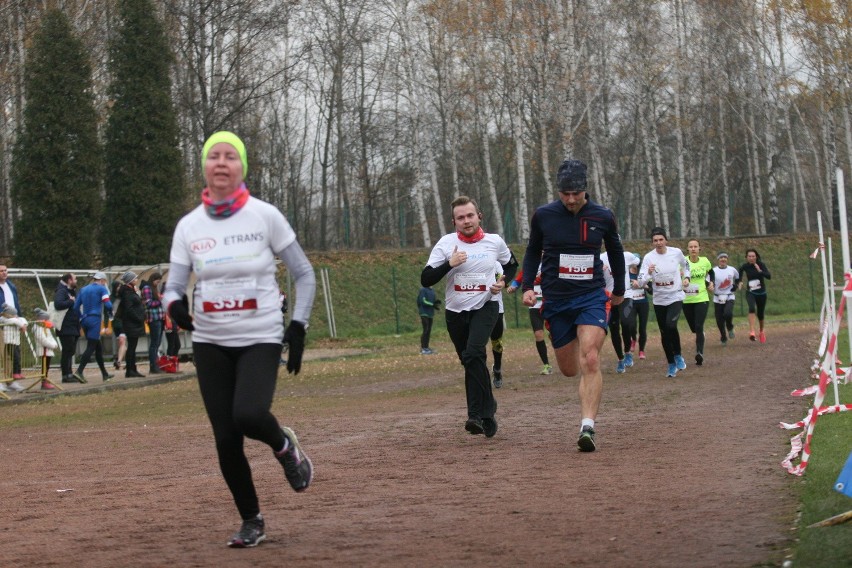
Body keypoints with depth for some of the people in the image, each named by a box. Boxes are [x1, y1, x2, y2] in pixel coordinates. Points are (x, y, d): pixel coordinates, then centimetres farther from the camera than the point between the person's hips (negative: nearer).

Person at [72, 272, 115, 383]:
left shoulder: (83, 289, 15)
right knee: (91, 347, -8)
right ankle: (79, 371, -21)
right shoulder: (101, 288, -2)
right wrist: (110, 313, 4)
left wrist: (81, 318, 17)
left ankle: (105, 374, 21)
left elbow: (76, 307, 11)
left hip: (85, 320, 7)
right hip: (95, 320, -7)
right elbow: (108, 304, -15)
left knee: (98, 347, 15)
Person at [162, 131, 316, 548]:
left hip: (260, 339, -3)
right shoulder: (189, 226, 2)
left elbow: (304, 275, 1)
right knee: (225, 439, 0)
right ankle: (251, 521, 19)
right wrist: (175, 305, -22)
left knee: (248, 416, -27)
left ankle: (284, 445, 8)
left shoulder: (265, 216, -5)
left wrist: (297, 328, -8)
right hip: (210, 343, 3)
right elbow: (174, 286, 2)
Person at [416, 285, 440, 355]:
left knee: (429, 331, 9)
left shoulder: (432, 290, 15)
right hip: (424, 313, -8)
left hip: (430, 313, 8)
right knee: (425, 330, -10)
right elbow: (423, 301, -16)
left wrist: (436, 302, -2)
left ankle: (426, 347, 14)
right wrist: (433, 305, -19)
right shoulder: (423, 290, -9)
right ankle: (423, 349, -8)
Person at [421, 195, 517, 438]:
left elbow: (512, 265, 19)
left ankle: (477, 415, -25)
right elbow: (425, 279, -8)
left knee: (473, 354, -25)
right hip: (455, 311, 3)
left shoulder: (495, 242, -2)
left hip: (485, 307, -2)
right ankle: (488, 409, 33)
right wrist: (450, 264, -21)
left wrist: (503, 282, -2)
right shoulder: (446, 244, -4)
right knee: (472, 363, 11)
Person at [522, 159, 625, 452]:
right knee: (569, 369, 9)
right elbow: (533, 251, 15)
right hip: (556, 300, 2)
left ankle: (587, 427, -24)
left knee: (590, 361, -21)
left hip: (592, 297, -1)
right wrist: (528, 286, 2)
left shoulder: (602, 217, -2)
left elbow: (615, 251, 16)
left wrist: (619, 290, 26)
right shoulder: (543, 216, -3)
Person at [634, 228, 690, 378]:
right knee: (664, 333, 6)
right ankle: (671, 365, 22)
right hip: (659, 300, 2)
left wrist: (686, 277, 2)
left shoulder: (676, 252, -6)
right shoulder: (649, 258, -10)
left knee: (671, 325, -25)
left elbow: (686, 265, 17)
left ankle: (678, 355, -2)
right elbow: (641, 280, -18)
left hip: (676, 297, -2)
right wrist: (649, 273, -37)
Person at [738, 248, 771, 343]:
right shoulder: (745, 266, -7)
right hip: (750, 293, 0)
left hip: (761, 293, 0)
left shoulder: (760, 265, -13)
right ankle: (751, 332, -37)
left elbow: (769, 276, -25)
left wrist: (760, 271, -36)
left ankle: (761, 331, 42)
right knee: (752, 308, -30)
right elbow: (740, 270, 19)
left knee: (760, 314, 12)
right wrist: (740, 281, 10)